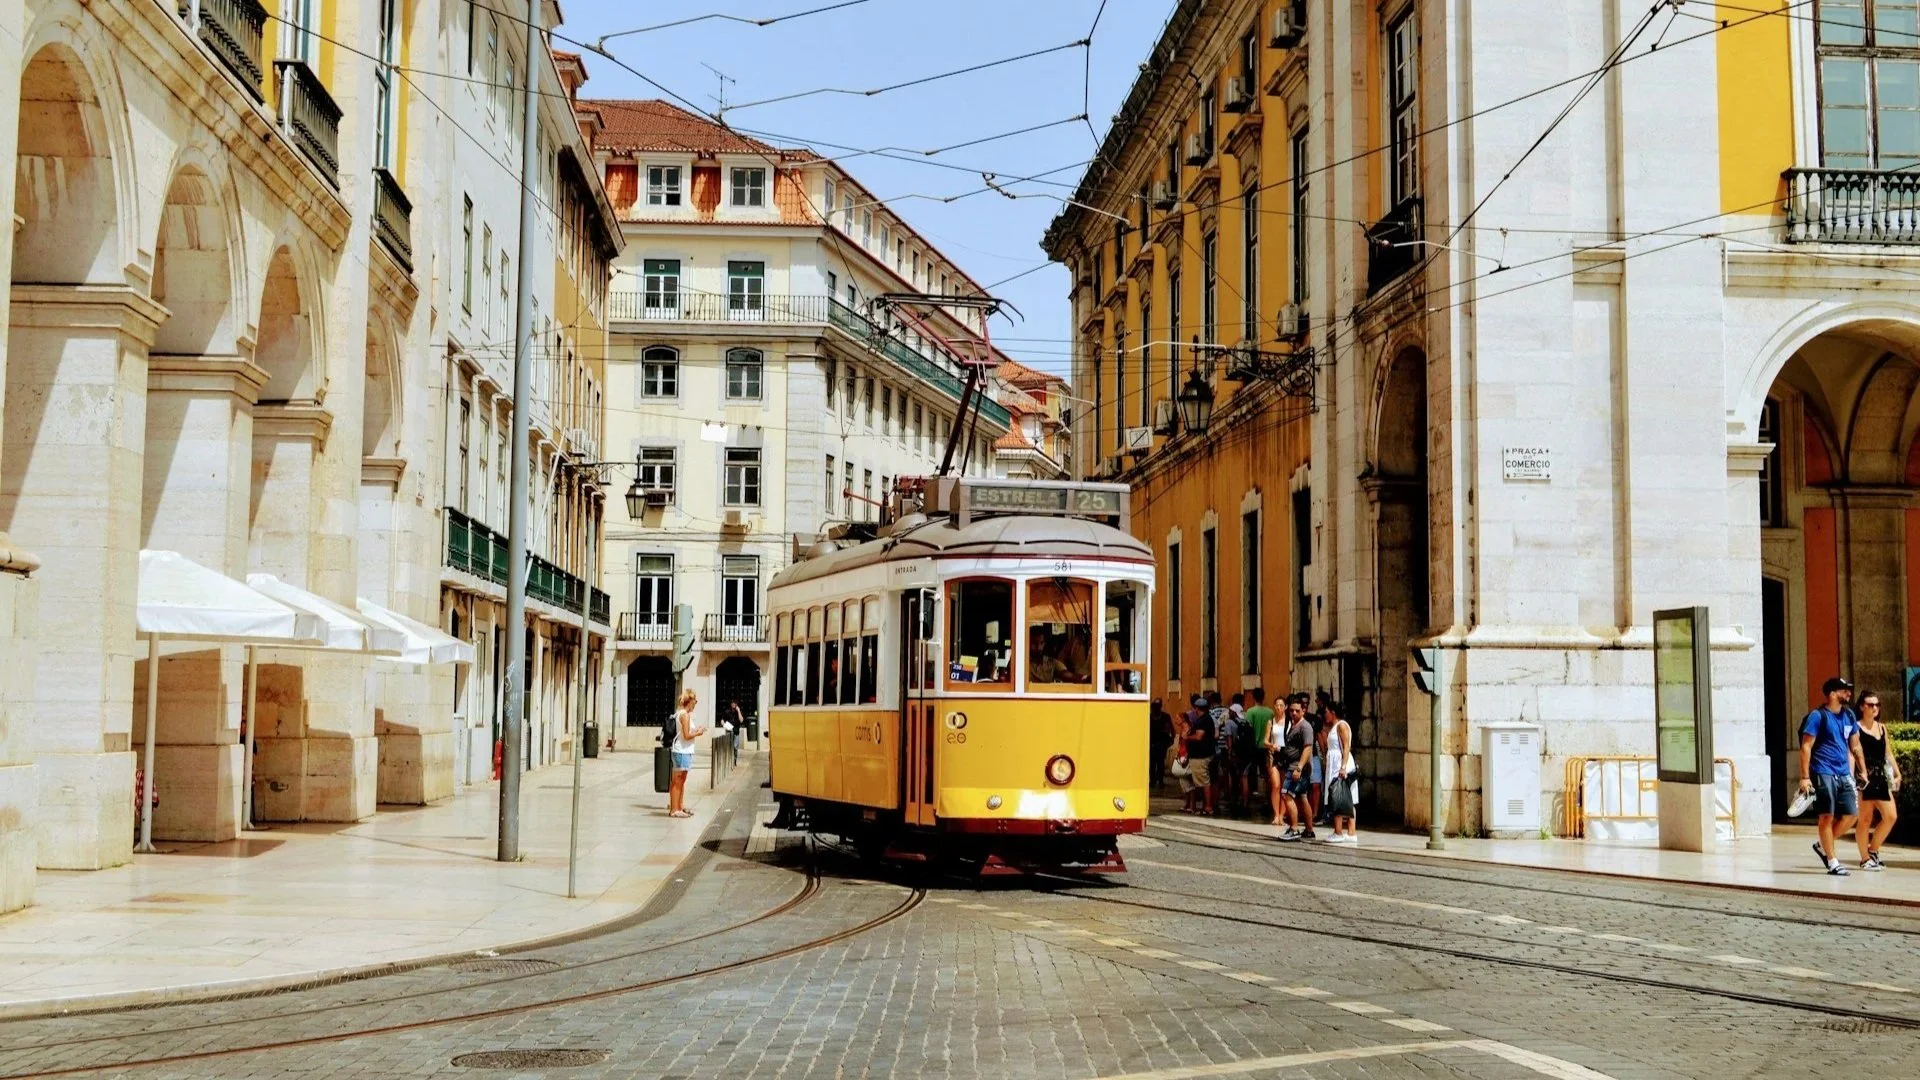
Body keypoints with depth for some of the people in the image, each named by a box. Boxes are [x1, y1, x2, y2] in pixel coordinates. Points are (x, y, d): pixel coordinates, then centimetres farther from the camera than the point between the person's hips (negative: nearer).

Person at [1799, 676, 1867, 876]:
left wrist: (1862, 771, 20)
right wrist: (1805, 777, -14)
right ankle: (1832, 862, 3)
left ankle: (1822, 845, 22)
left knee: (1850, 815, 2)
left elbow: (1855, 746, 23)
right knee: (1827, 816, -3)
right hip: (1824, 773, -7)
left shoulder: (1848, 715, 13)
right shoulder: (1818, 716, -7)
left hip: (1844, 774, 7)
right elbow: (1805, 747, -9)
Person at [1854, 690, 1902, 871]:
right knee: (1865, 819, -3)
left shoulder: (1882, 727, 16)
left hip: (1881, 777, 7)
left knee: (1891, 816, 2)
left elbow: (1888, 753, 21)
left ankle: (1873, 850, 19)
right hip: (1864, 778, -7)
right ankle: (1865, 859, 6)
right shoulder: (1856, 727, -4)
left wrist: (1897, 773, 14)